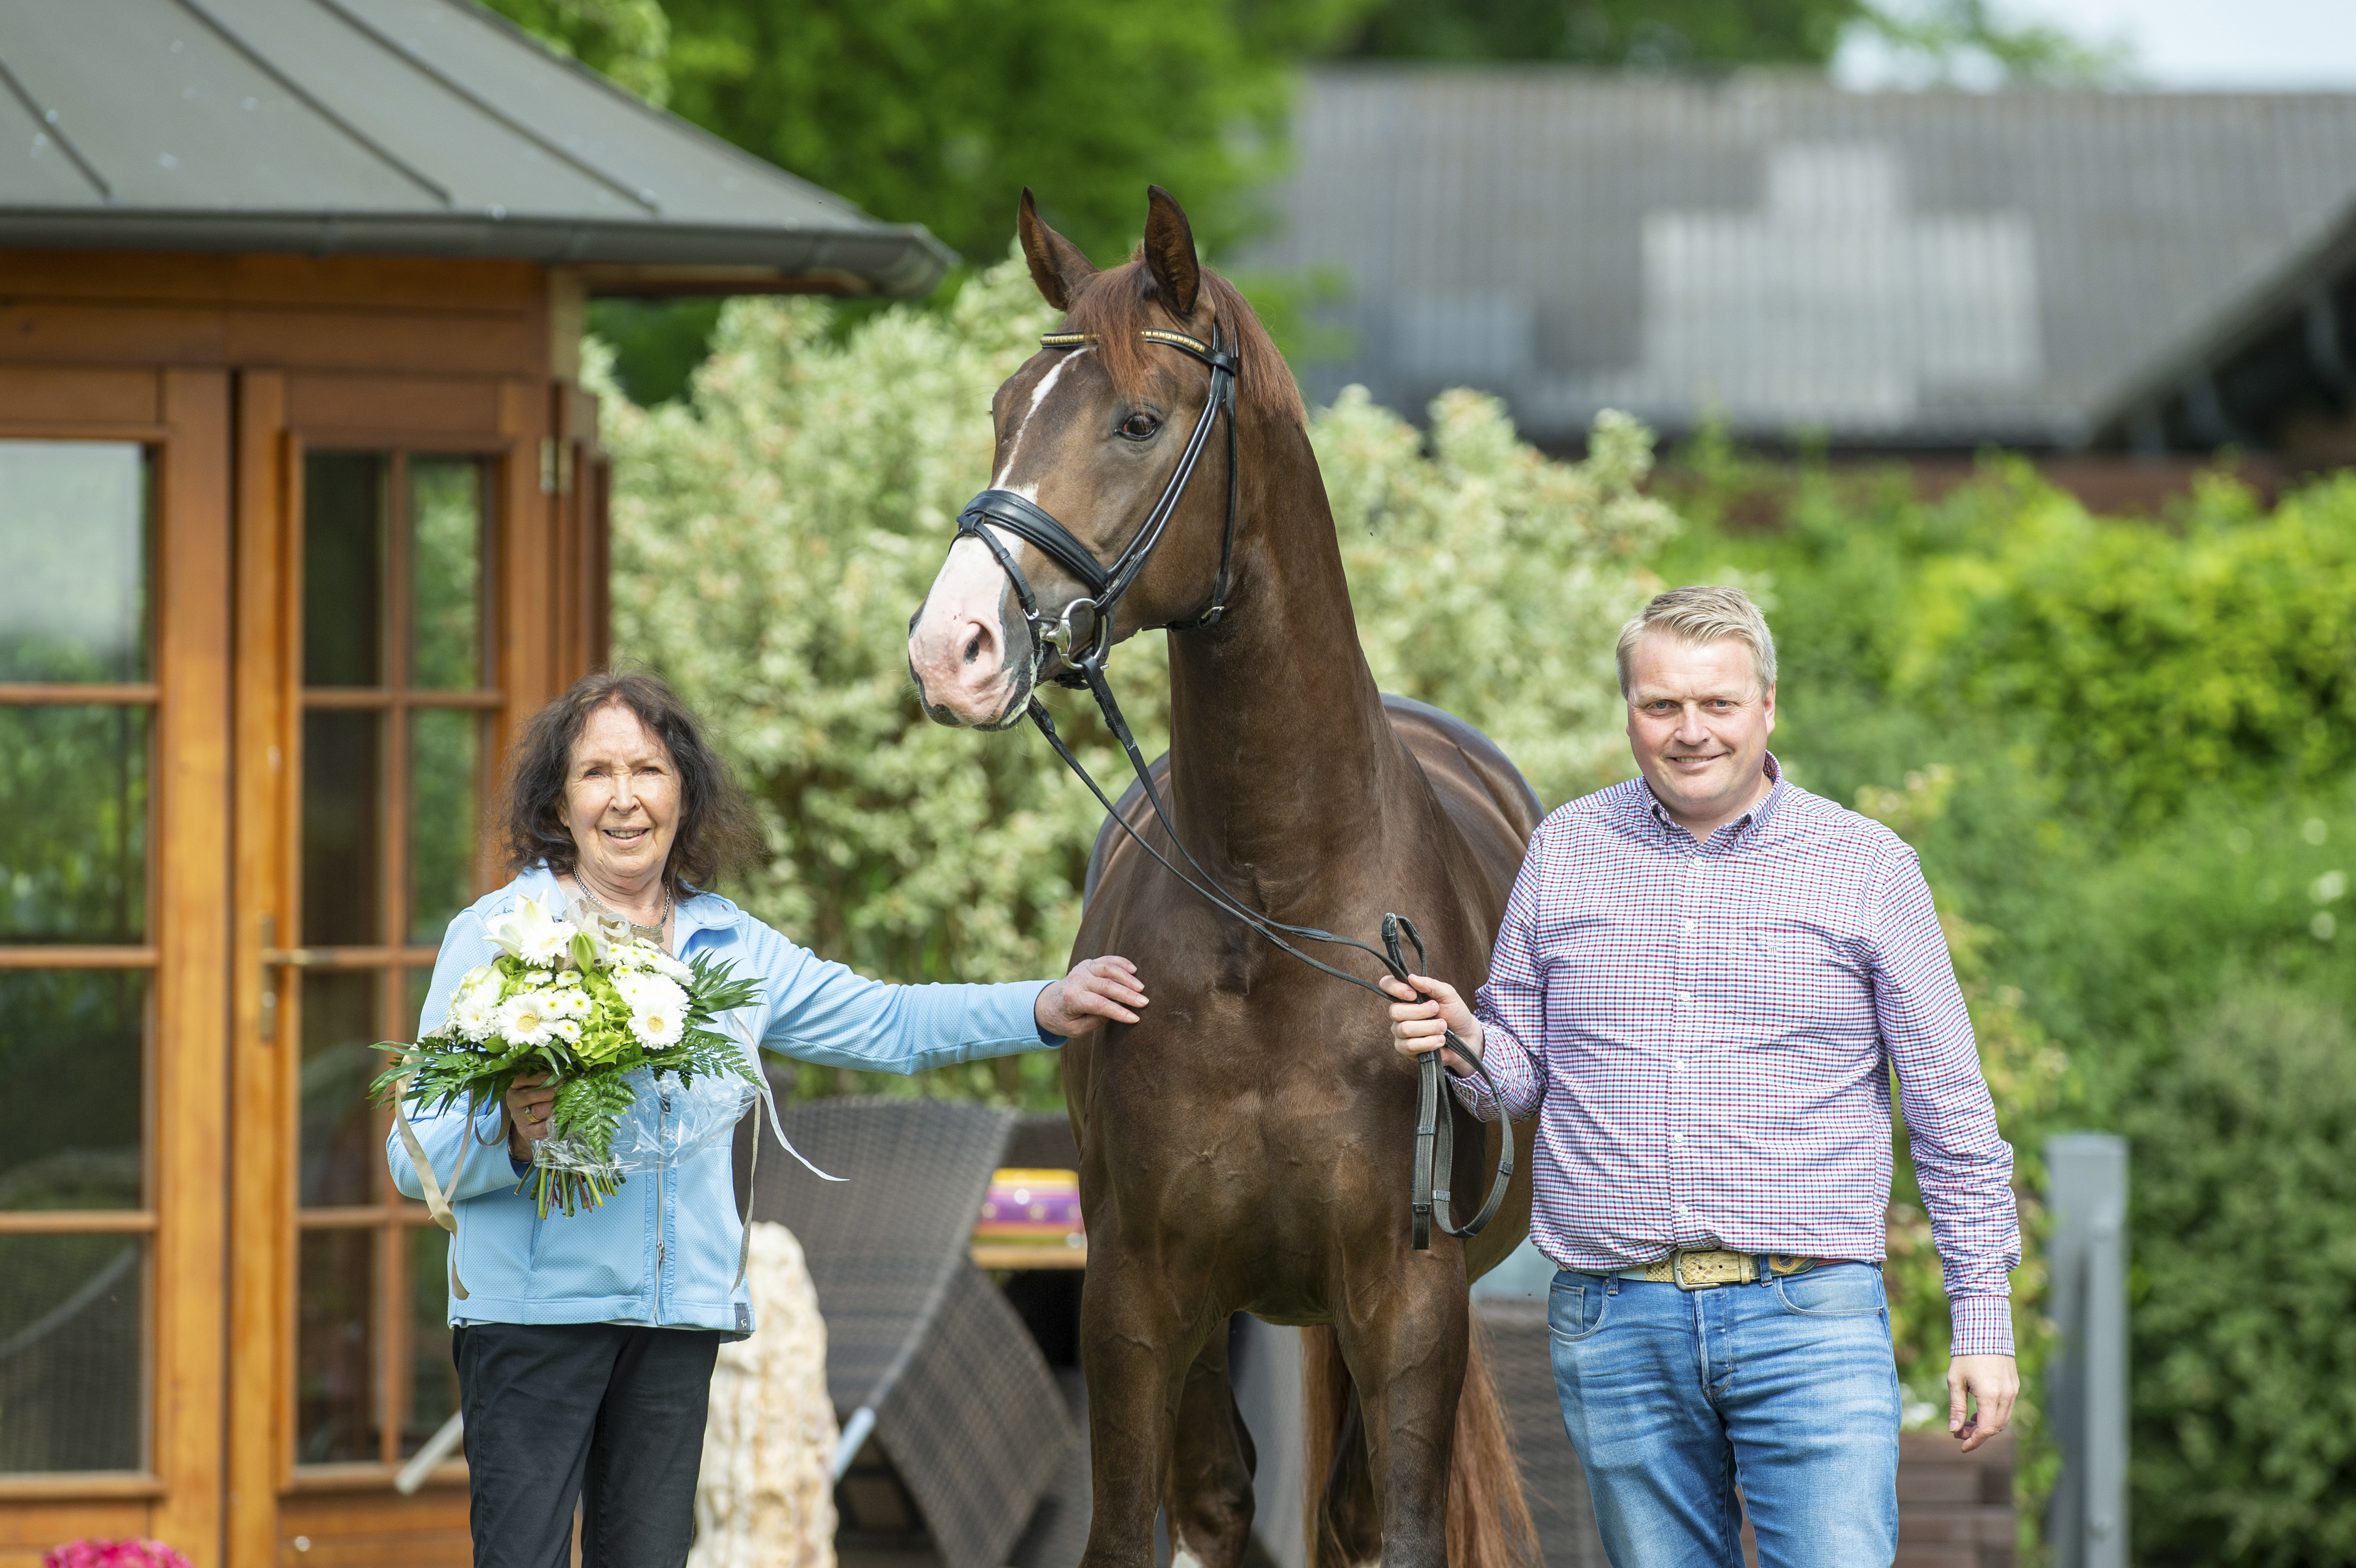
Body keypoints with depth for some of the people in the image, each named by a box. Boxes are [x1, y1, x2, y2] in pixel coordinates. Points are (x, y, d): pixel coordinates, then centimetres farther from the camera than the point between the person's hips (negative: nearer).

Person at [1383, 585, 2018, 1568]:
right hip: (1613, 1326, 3)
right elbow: (1522, 1076, 14)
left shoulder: (1868, 869, 2)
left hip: (1808, 1314, -2)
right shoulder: (1566, 852, 8)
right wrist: (1462, 1045, -10)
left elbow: (1952, 1118, 5)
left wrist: (1984, 1320, 1)